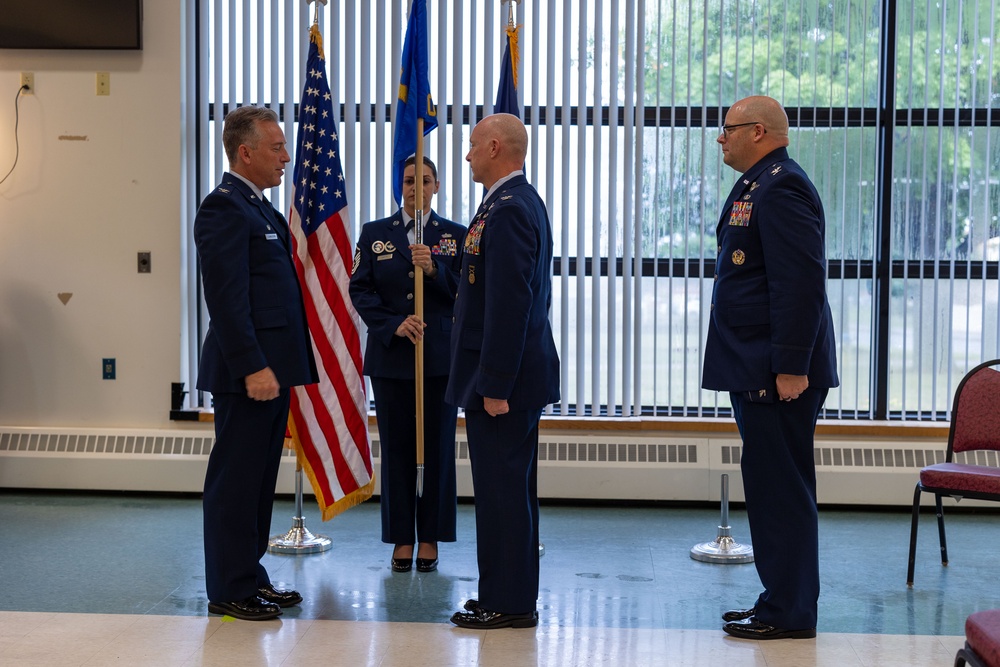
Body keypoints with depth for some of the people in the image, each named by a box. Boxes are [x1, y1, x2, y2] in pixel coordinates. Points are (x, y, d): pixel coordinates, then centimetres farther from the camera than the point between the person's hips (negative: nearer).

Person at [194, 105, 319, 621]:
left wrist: (278, 366, 17)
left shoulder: (259, 207, 18)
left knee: (258, 478, 15)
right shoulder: (224, 208, -13)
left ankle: (250, 577, 24)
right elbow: (226, 298, -20)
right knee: (235, 480, -2)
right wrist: (252, 366, -23)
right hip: (248, 370, -10)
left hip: (272, 366, 10)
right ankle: (229, 591, 5)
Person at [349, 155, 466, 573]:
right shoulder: (374, 233, 7)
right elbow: (360, 290, 0)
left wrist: (435, 270, -18)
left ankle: (430, 538, 12)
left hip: (440, 356, 0)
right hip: (390, 355, 0)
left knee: (438, 446, 2)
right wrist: (393, 324, -14)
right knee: (396, 447, 4)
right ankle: (401, 539, 12)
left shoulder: (455, 235, 6)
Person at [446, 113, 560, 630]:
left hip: (505, 377, -11)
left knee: (504, 489, -4)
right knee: (506, 489, 15)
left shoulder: (508, 209, -17)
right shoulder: (520, 202, 16)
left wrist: (495, 384, -22)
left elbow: (509, 305, -23)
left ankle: (509, 604, 4)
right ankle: (506, 594, 24)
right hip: (510, 374, 11)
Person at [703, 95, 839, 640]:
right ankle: (781, 600, 23)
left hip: (778, 371, -11)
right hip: (755, 370, 11)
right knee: (771, 486, 14)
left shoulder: (783, 188, -14)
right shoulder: (755, 187, 19)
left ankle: (790, 613, 3)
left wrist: (791, 367, -24)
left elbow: (800, 283, -22)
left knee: (781, 487, -5)